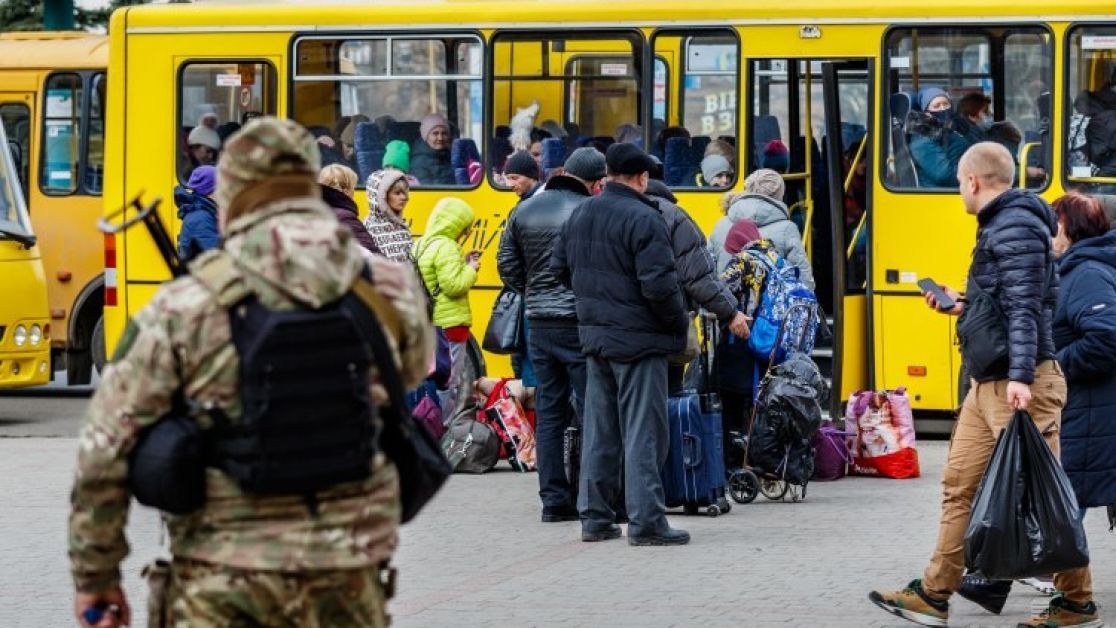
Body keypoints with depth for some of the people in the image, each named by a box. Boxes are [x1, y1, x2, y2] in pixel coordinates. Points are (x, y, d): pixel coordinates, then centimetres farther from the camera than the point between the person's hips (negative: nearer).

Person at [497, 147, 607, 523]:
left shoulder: (524, 211, 8)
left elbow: (507, 265, 11)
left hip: (539, 323, 6)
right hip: (579, 322, -6)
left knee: (548, 412, 10)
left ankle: (554, 499, 10)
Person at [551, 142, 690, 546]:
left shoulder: (581, 214, 8)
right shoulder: (642, 219, -16)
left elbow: (560, 269, 15)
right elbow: (658, 285, -22)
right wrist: (679, 322, -7)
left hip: (594, 336, 7)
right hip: (639, 339, -7)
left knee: (599, 429, 13)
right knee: (643, 432, -3)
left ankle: (595, 517, 16)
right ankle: (646, 522, -4)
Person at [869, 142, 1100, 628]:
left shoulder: (1016, 226, -14)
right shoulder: (999, 225, 17)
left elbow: (1026, 308, -23)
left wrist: (1020, 377, -30)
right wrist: (963, 306, 24)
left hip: (1020, 386, -11)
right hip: (987, 386, 11)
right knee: (959, 485, 10)